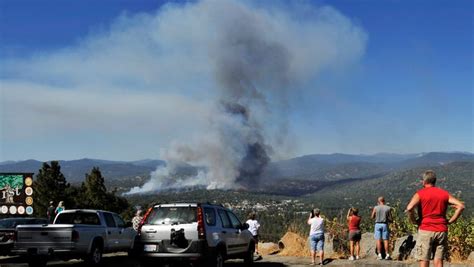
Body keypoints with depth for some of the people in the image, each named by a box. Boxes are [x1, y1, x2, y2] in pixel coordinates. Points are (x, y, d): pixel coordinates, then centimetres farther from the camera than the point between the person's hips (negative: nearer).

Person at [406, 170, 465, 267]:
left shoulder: (420, 194, -2)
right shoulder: (444, 193, 9)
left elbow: (409, 208, -20)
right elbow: (461, 206, 0)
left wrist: (414, 221, -4)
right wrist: (450, 221, 3)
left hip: (425, 231, -3)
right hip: (441, 231, 3)